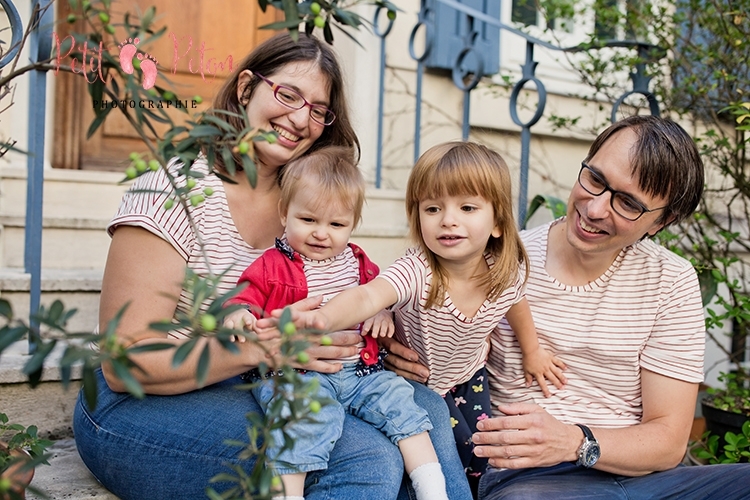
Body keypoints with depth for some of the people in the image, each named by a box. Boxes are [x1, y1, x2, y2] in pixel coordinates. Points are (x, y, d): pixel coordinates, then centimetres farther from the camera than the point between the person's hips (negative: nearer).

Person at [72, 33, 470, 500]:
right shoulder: (174, 189, -14)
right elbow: (125, 364, -18)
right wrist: (261, 346, -28)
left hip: (255, 391, 7)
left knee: (426, 408, -10)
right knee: (369, 457, -26)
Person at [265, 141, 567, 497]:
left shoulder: (506, 272, -20)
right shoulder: (415, 272, -37)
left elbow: (516, 305, 4)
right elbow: (367, 296, -57)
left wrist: (532, 351, 21)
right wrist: (326, 318, -78)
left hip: (470, 378, 4)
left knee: (483, 459, 9)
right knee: (460, 455, -5)